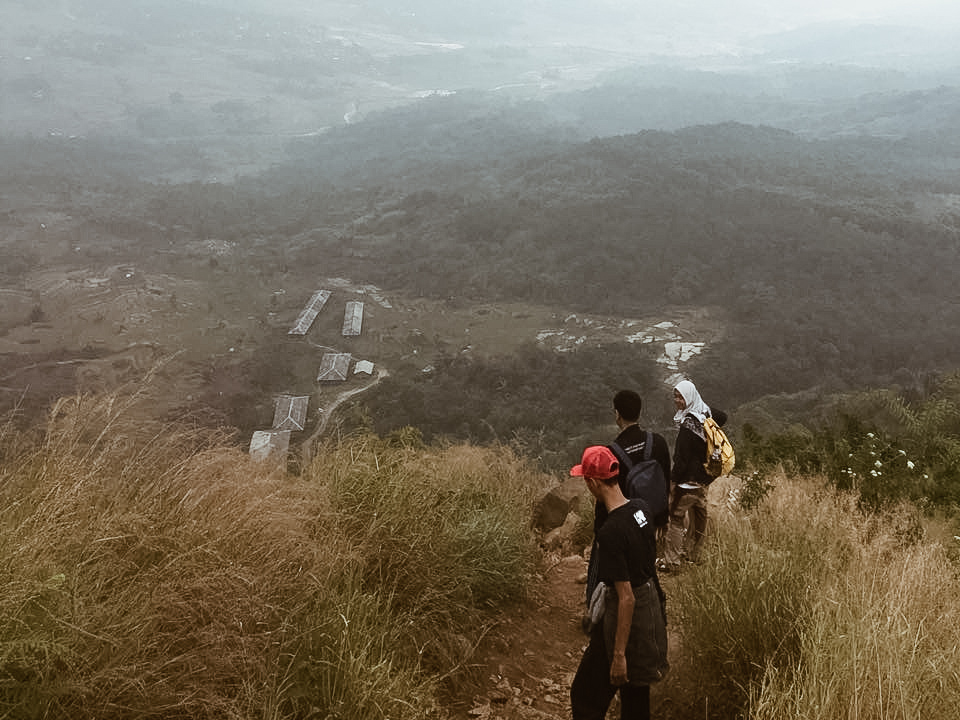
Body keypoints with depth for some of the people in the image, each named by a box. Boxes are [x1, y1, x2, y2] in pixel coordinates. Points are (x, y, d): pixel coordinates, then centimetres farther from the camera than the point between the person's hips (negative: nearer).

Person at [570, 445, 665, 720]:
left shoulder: (610, 532, -28)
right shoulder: (640, 508, -3)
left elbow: (626, 598, -26)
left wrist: (619, 655, -20)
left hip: (627, 615, -9)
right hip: (651, 601, 9)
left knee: (586, 697, 5)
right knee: (636, 696, 22)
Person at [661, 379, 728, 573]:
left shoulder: (688, 424, -23)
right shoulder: (705, 413, 2)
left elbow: (682, 457, -21)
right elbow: (723, 417, 25)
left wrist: (673, 477, -12)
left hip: (688, 479, -9)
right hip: (703, 477, 9)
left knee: (676, 518, -2)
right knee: (699, 516, 19)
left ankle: (671, 562, 2)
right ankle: (695, 556, 33)